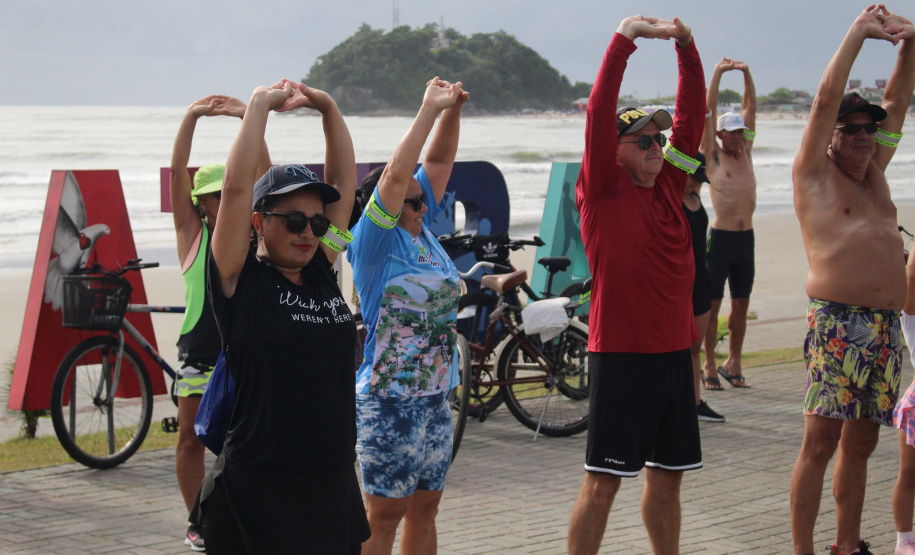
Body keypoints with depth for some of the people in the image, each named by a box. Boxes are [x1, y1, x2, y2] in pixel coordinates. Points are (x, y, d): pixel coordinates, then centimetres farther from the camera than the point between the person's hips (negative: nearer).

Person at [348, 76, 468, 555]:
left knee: (424, 509, 13)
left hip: (435, 398, 8)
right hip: (389, 403, -8)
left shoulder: (422, 232, 9)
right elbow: (395, 176, -22)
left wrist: (453, 111, -1)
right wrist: (429, 110, -19)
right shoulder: (375, 244, -11)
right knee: (383, 515, -3)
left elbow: (437, 162, 11)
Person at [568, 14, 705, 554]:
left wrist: (687, 47, -4)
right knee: (603, 482, -4)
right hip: (620, 353, -6)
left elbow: (692, 114, 7)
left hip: (674, 351, 6)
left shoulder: (669, 182, 9)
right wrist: (625, 37, -20)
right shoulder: (603, 190, -6)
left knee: (666, 477, 15)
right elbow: (599, 113, -17)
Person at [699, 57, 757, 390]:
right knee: (711, 305, -2)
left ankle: (733, 364, 17)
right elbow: (708, 112, -4)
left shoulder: (745, 152, 13)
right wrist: (717, 74, -6)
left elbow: (751, 107, 10)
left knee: (741, 306, 8)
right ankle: (709, 366, 3)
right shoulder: (713, 157, 0)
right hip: (720, 237, -5)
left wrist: (746, 75, 1)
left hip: (746, 238, 5)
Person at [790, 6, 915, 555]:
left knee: (860, 443, 11)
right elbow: (826, 100, -3)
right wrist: (858, 33, 1)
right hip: (838, 323, -7)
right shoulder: (815, 175, 5)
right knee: (820, 442, -7)